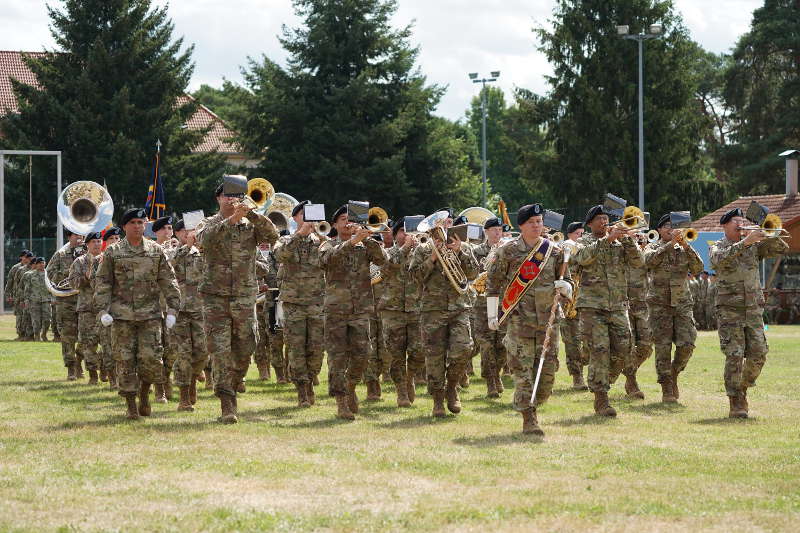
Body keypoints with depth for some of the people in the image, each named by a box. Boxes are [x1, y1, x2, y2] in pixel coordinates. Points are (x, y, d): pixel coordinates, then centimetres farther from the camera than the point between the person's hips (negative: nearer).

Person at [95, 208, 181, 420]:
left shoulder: (156, 251, 8)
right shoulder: (113, 252, 6)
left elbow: (168, 282, 8)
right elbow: (103, 283, 4)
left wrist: (172, 309, 0)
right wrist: (103, 310, -6)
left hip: (150, 314, 0)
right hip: (122, 314, 0)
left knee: (151, 357, -9)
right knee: (125, 361, -1)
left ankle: (144, 394, 17)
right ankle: (131, 406, 7)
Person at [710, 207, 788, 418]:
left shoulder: (754, 245, 11)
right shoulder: (717, 247, 0)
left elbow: (782, 249, 3)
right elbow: (721, 259, -24)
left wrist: (765, 235, -13)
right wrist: (744, 242, -31)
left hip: (754, 308, 4)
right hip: (729, 309, -4)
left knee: (758, 354, -1)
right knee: (734, 356, -10)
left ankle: (743, 390, 22)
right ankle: (736, 404, -7)